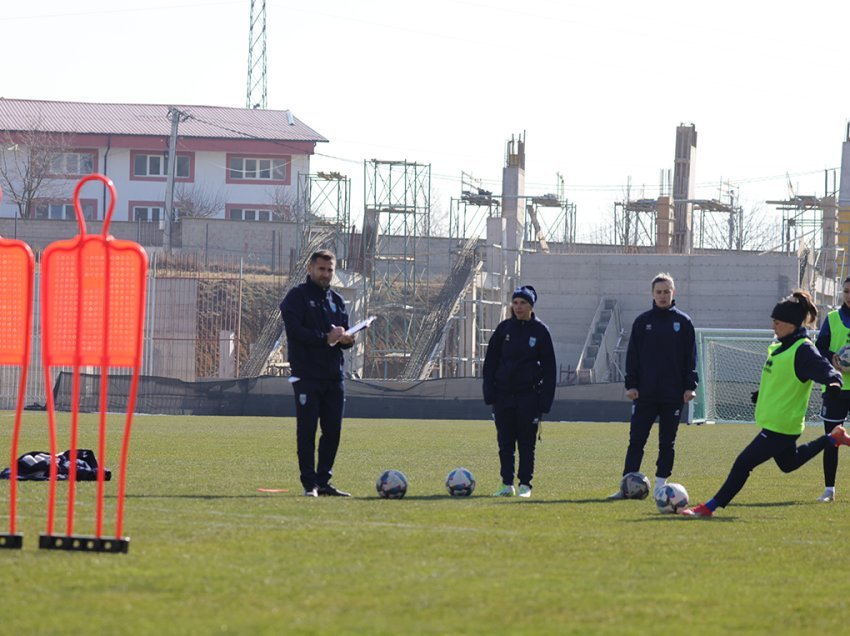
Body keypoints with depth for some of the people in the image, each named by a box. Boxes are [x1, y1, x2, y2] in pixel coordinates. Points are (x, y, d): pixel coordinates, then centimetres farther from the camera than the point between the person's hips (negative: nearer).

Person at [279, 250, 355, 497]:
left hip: (333, 375, 6)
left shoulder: (337, 300, 18)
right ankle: (309, 484, -2)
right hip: (307, 375, -6)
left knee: (333, 430, 5)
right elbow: (295, 330, -14)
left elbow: (343, 333, 19)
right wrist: (326, 338, -20)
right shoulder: (297, 296, -1)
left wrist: (346, 339, -6)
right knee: (307, 430, -5)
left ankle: (323, 481, 13)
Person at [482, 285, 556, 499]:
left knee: (527, 441, 1)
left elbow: (548, 367, 1)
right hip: (504, 393, 2)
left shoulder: (540, 331, 0)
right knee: (505, 441, 3)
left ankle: (525, 485, 7)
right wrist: (489, 393, -1)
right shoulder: (504, 328, 6)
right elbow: (490, 361, 7)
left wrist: (545, 399, -5)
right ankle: (507, 484, 9)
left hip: (529, 395, -2)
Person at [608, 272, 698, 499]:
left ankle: (661, 485, 12)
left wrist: (690, 386, -2)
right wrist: (631, 384, -3)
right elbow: (632, 354, 5)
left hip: (673, 395, 0)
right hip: (645, 393, 0)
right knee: (636, 440, -4)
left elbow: (690, 357, 5)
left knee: (667, 442, 5)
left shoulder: (683, 322, 4)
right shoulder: (643, 321, 5)